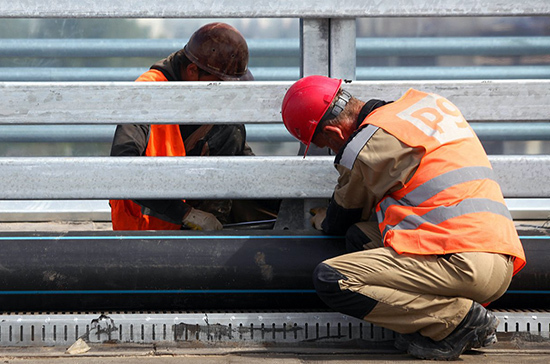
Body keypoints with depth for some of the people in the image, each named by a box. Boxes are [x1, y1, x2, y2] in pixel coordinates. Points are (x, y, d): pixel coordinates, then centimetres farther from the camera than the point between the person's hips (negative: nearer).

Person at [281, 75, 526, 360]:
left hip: (460, 264, -9)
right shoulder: (428, 103, 20)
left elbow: (340, 222, 14)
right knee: (360, 235, 17)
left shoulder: (369, 145, -4)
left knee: (329, 279, -8)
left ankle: (458, 319, -10)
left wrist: (321, 220, 37)